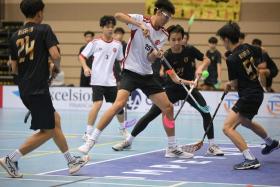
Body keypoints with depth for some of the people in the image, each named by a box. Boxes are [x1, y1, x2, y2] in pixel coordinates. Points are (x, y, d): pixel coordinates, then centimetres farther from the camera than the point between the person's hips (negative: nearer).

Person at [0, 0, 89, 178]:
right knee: (47, 131, -1)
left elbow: (14, 67, 13)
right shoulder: (44, 29, -6)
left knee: (55, 120, 18)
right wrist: (57, 67, 4)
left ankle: (71, 161, 22)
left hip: (24, 89, 8)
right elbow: (55, 55, -17)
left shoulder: (15, 36, 11)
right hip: (38, 88, -8)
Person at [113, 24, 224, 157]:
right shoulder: (166, 56, -20)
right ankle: (128, 141, 13)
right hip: (172, 90, -1)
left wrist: (200, 67, -24)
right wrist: (189, 82, -43)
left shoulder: (190, 50, -15)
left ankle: (211, 146, -7)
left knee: (206, 112, -20)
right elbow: (174, 78, -26)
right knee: (150, 115, -2)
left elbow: (207, 60, -2)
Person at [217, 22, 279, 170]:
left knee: (228, 127, -14)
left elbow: (234, 83, -11)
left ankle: (251, 160, -23)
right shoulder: (249, 48, -1)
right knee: (245, 121, 35)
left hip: (248, 96, -9)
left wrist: (230, 84, 13)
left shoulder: (232, 60, -21)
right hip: (258, 92, 9)